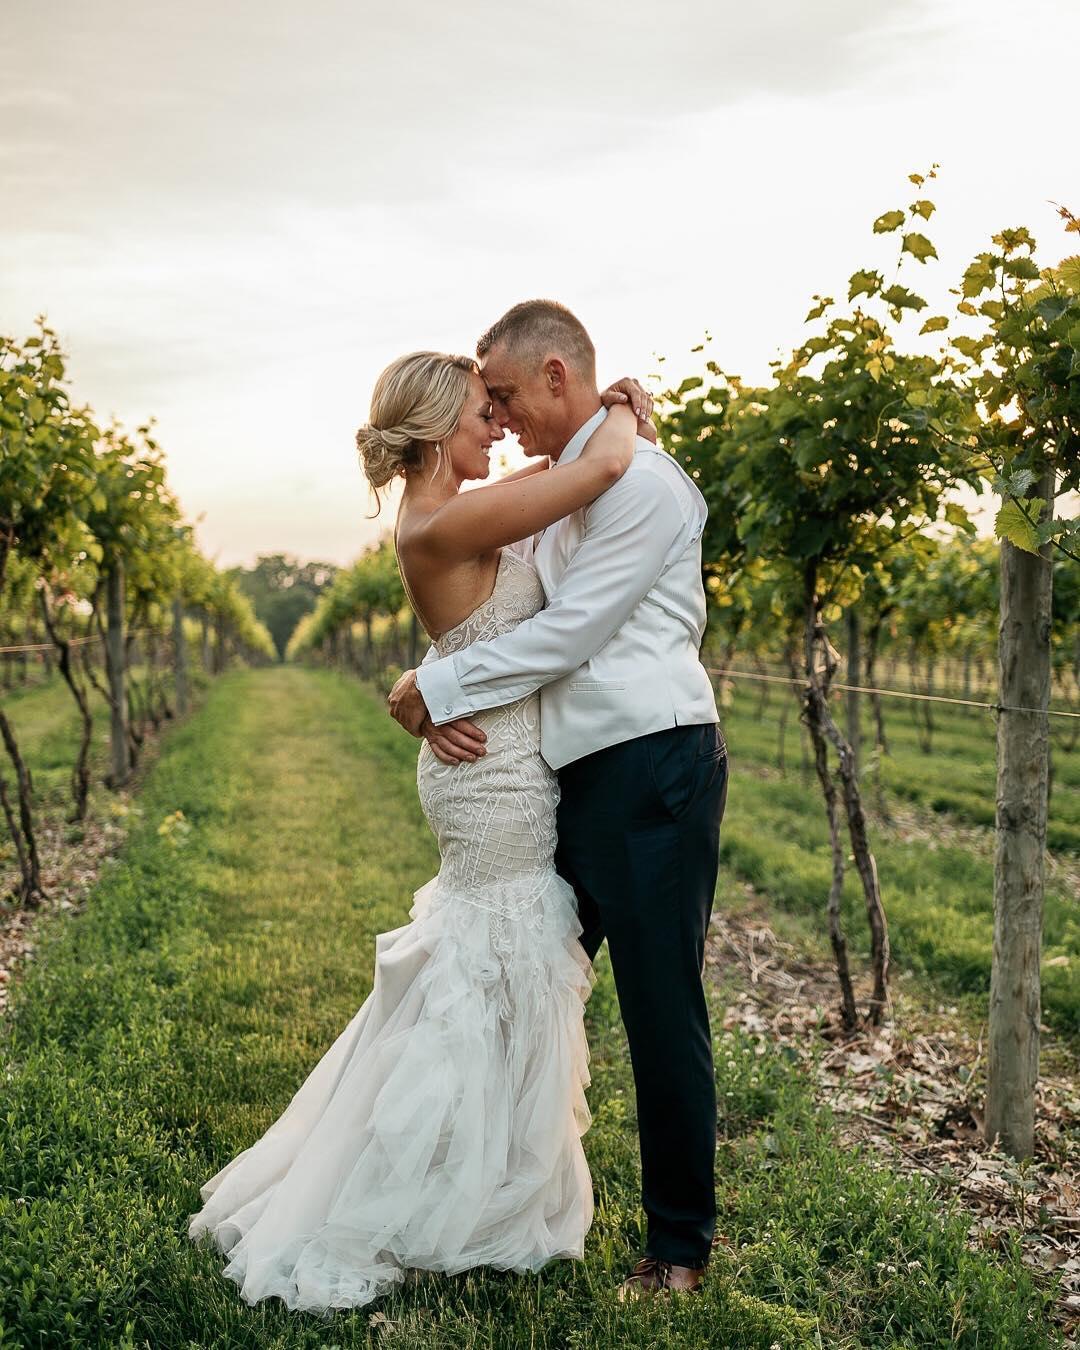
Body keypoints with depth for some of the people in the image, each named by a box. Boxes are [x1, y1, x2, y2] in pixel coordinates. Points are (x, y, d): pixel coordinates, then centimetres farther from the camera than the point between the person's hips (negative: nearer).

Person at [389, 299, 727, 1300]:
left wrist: (436, 687, -10)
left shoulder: (641, 480, -11)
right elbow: (497, 622, 16)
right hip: (580, 776, 9)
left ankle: (681, 1243, 19)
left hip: (655, 770, -9)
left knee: (661, 1009, 1)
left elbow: (568, 634, -17)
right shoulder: (551, 493, 18)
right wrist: (443, 703, -4)